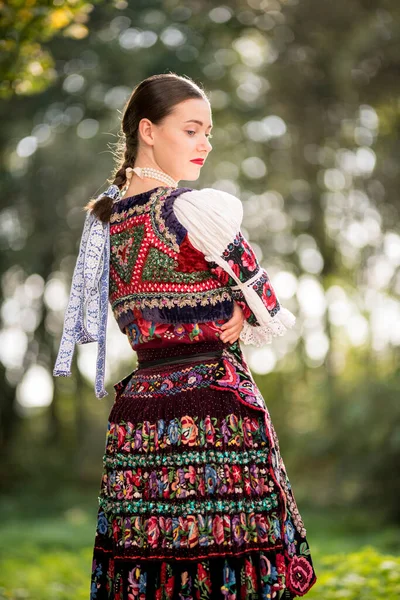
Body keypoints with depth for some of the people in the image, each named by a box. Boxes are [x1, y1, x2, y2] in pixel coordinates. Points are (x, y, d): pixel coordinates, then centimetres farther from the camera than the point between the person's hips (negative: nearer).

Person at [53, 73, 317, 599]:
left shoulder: (102, 218, 10)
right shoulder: (199, 208, -12)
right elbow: (269, 312, -5)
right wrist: (243, 320, 14)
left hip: (135, 416, 7)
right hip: (217, 410, -7)